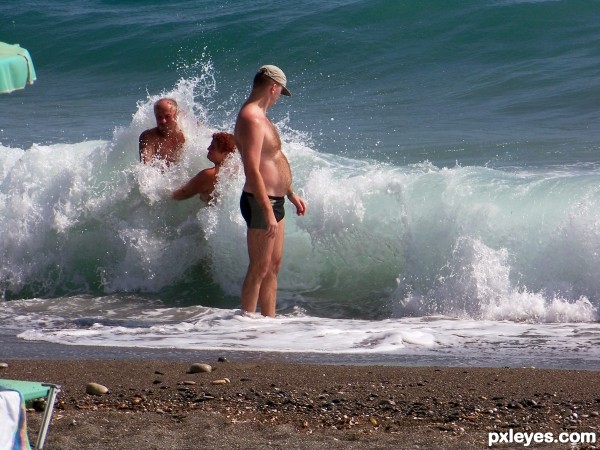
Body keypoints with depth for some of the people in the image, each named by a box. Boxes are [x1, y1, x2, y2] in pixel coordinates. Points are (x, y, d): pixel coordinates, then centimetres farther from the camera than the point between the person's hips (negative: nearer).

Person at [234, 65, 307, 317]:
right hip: (260, 202, -10)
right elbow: (252, 170, -25)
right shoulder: (251, 119, -19)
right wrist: (268, 211, -28)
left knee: (273, 266, 14)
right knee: (260, 268, -6)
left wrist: (291, 194, 27)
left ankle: (269, 319, 20)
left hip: (274, 201, 11)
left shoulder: (260, 116, 15)